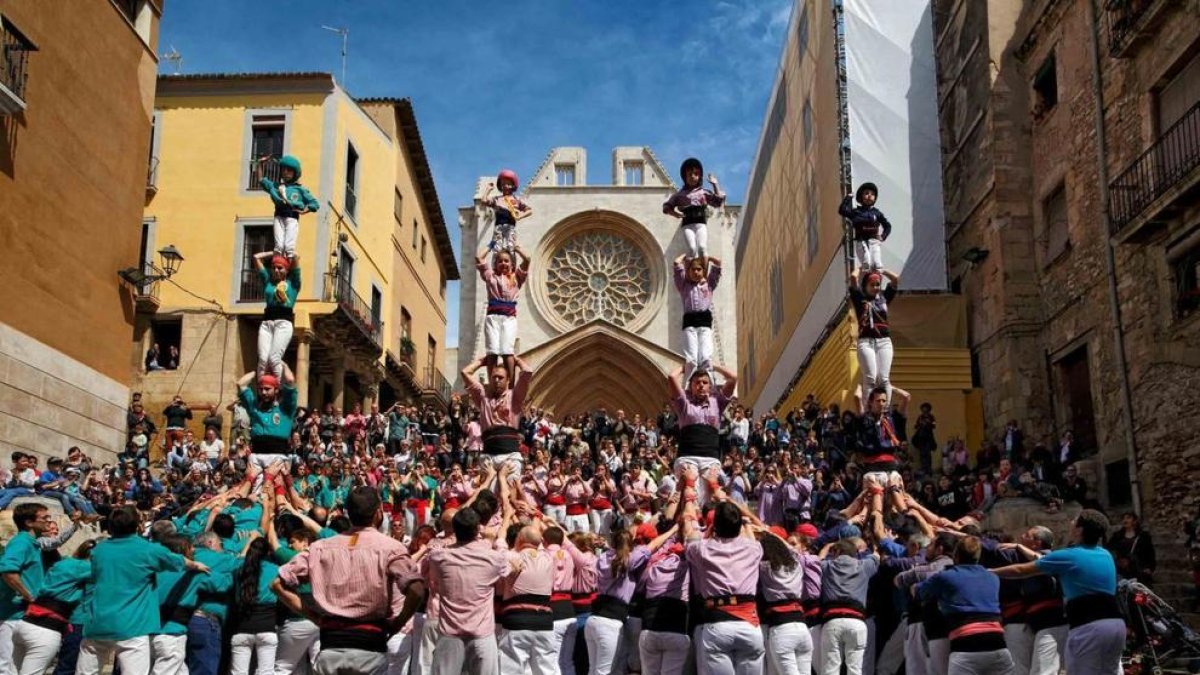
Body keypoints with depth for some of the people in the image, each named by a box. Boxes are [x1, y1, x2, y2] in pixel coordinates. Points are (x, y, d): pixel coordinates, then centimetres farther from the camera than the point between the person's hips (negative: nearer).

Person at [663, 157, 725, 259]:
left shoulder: (704, 192, 20)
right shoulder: (680, 194, 20)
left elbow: (719, 201, 11)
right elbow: (666, 207, 20)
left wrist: (715, 184, 14)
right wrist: (675, 214, 1)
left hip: (701, 224, 0)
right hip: (687, 224, 0)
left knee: (702, 247, -23)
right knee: (692, 248, -22)